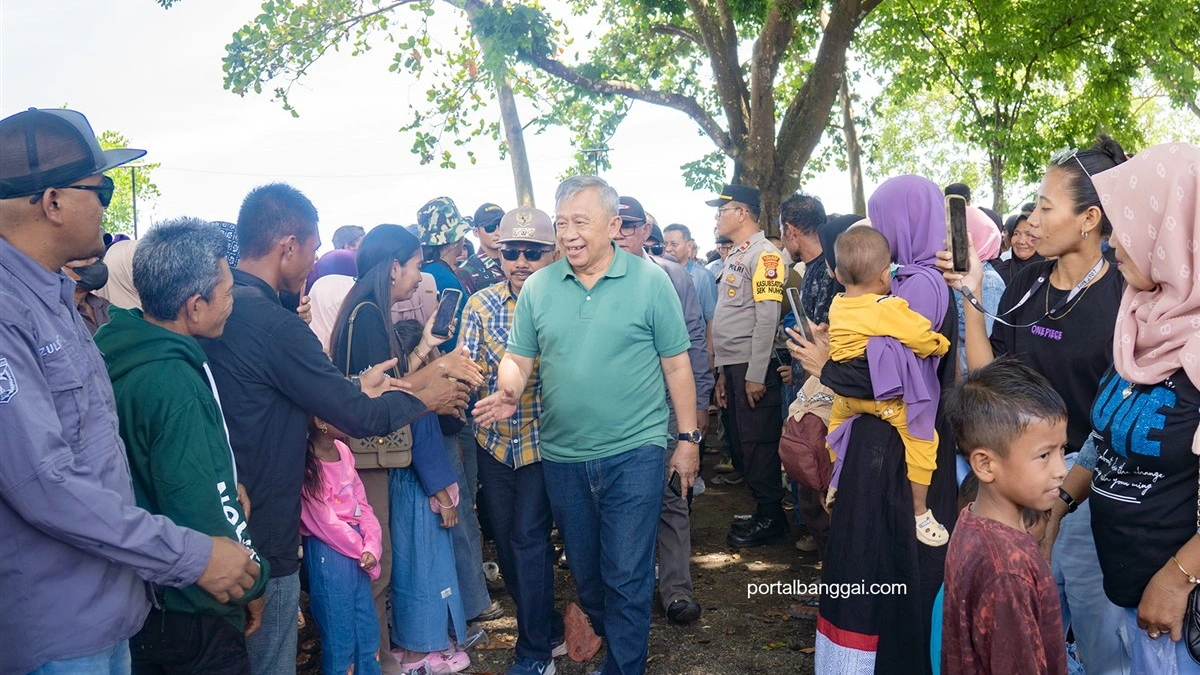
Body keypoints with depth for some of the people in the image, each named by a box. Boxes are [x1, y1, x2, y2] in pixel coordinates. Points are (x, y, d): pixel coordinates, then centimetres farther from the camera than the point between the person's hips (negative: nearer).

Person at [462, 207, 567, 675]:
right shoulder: (481, 305, -1)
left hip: (542, 440, -4)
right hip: (494, 439, 4)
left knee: (529, 537, -5)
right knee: (504, 537, 13)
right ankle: (547, 629, 34)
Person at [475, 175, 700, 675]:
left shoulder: (650, 281, -5)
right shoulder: (538, 287, 2)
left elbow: (676, 365, -2)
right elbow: (518, 358, 7)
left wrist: (688, 438, -1)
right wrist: (509, 390, -15)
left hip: (634, 452, -4)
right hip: (562, 456, 4)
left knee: (626, 577, 0)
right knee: (585, 574, 18)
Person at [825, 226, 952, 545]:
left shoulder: (836, 306, 1)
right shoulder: (889, 309, -19)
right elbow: (927, 341, -14)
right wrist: (942, 345, 6)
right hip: (885, 397, -7)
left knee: (837, 419, 34)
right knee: (922, 437, -1)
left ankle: (835, 483, 50)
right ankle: (920, 514, 2)